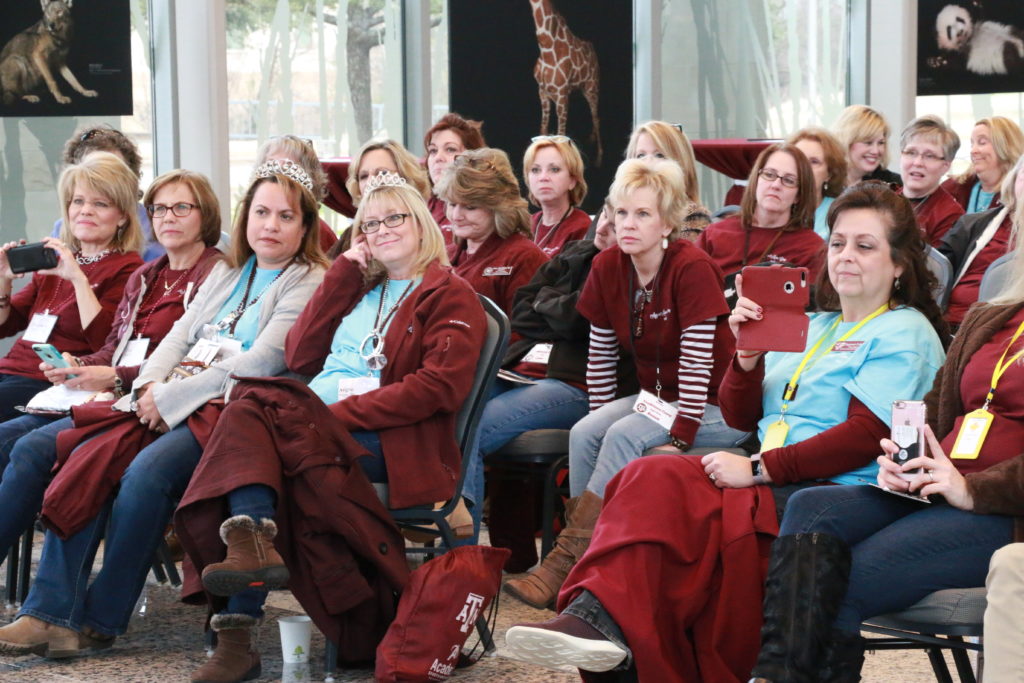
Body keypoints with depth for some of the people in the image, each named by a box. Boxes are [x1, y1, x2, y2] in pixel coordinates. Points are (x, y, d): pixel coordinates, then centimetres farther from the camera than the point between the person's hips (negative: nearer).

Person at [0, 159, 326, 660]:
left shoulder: (310, 282, 1)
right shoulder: (228, 272, 25)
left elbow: (260, 362, -10)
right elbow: (180, 334, 19)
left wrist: (172, 397, -13)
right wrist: (151, 385, -4)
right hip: (168, 403, 7)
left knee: (148, 468, -32)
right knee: (90, 458, -20)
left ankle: (100, 622, -21)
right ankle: (51, 613, -25)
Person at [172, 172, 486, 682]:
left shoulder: (450, 296, 7)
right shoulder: (359, 288, 28)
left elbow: (441, 387, -8)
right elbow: (300, 356, 18)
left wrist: (344, 412, -15)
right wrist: (343, 274, 15)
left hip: (399, 444, -6)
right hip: (315, 423, 6)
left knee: (255, 408, -28)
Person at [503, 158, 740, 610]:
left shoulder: (692, 268, -19)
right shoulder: (607, 268, -1)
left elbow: (697, 359, -22)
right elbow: (600, 356, 7)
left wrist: (680, 437, -25)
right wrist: (601, 420, 0)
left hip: (715, 408, -6)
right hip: (654, 398, 6)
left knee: (625, 437, -27)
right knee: (584, 435, -18)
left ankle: (564, 565, -28)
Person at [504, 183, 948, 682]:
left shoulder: (905, 333, 1)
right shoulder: (813, 327, 25)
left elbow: (865, 436, -13)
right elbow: (740, 415, 20)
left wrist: (758, 468, -17)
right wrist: (748, 354, 0)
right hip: (776, 486, 7)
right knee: (654, 478, -23)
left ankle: (603, 617, -31)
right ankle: (599, 616, -38)